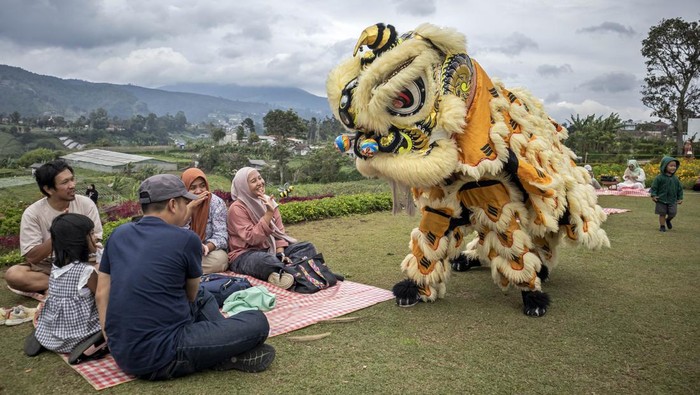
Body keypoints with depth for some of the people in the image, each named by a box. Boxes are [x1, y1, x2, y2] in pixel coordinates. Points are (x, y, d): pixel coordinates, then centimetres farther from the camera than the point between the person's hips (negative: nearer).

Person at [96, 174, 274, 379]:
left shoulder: (118, 234, 6)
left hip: (120, 353, 8)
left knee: (203, 297, 27)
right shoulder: (186, 239, -11)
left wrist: (111, 339, 16)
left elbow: (101, 294, 10)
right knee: (257, 322, -5)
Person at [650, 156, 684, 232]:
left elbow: (680, 189, 11)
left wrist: (680, 198, 9)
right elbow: (654, 187, -6)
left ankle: (668, 220, 32)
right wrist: (653, 195, -15)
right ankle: (662, 226, 20)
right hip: (661, 200, -3)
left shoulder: (675, 179, 3)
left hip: (672, 200, 3)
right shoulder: (659, 178, -10)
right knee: (662, 214, 4)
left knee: (672, 213, 0)